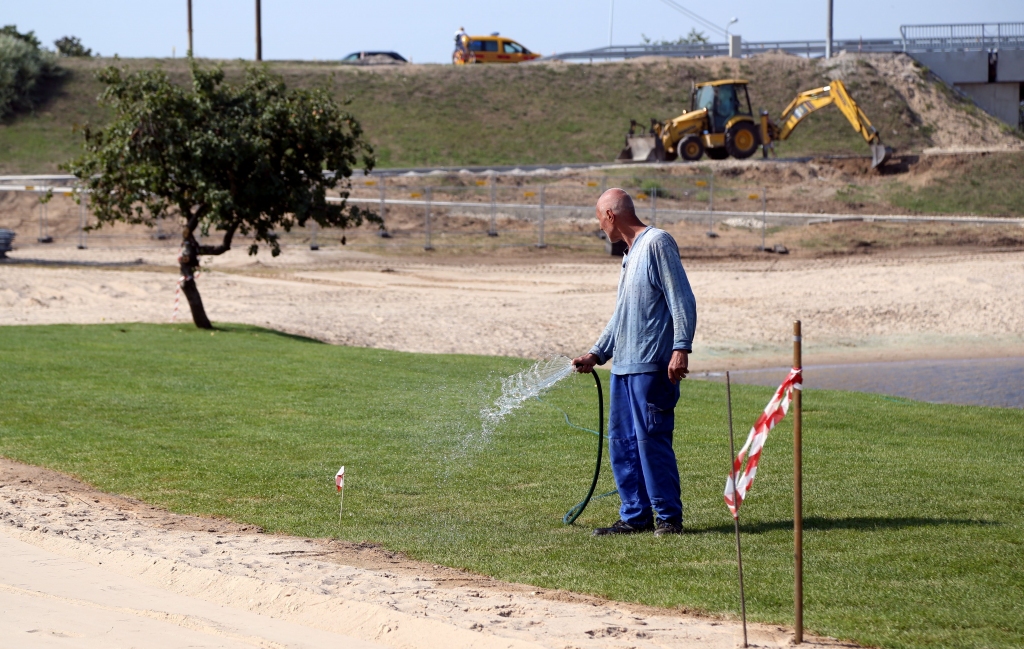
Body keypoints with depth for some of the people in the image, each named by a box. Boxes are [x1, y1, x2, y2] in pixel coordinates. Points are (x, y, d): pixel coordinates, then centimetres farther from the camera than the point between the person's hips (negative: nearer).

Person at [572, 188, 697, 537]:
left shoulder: (657, 243, -8)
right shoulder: (630, 253, 21)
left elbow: (682, 299, -14)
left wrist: (681, 348, -23)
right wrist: (597, 354, 26)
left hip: (652, 365, -10)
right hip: (623, 365, 10)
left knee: (651, 440, -9)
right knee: (621, 442, 9)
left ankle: (669, 517, -2)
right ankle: (635, 516, 14)